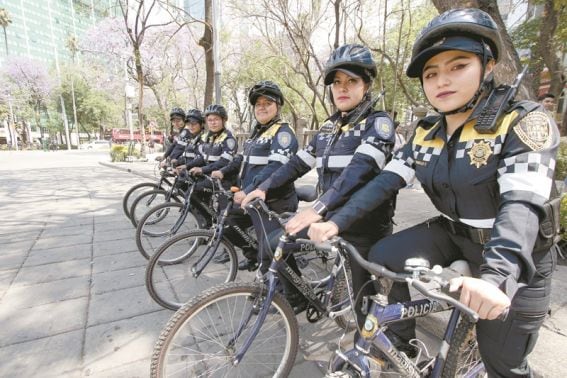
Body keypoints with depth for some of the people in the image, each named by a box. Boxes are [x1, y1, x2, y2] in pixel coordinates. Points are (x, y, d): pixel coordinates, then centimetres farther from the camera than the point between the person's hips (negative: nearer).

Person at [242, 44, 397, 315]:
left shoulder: (378, 123, -10)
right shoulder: (328, 127, 11)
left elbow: (361, 169, -27)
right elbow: (299, 162, 12)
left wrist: (318, 208, -39)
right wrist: (264, 187, 3)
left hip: (365, 224, -6)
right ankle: (297, 299, 25)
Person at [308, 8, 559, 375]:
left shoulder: (524, 122, -19)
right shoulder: (425, 134, -3)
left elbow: (522, 205, -32)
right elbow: (384, 182, -10)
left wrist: (494, 276, -48)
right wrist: (336, 222, -21)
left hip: (516, 260, -4)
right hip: (453, 235, 4)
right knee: (383, 258, -15)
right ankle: (400, 341, 9)